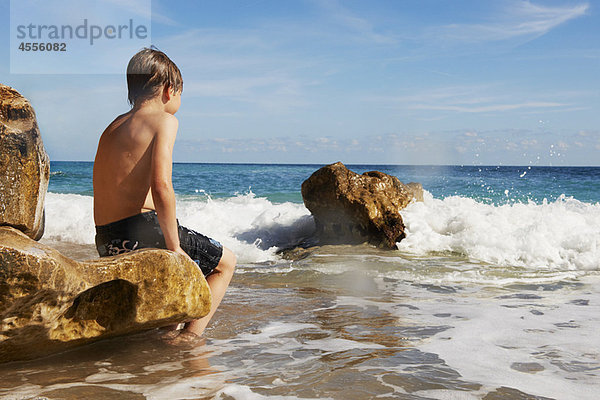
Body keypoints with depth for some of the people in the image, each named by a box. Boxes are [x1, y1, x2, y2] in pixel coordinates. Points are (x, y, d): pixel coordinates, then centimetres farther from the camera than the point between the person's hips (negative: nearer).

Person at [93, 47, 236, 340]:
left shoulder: (111, 129, 18)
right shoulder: (164, 119, -5)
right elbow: (161, 186, -21)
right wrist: (174, 247, -15)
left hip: (106, 244, 8)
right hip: (143, 230, -8)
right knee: (225, 262, 14)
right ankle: (191, 335, 1)